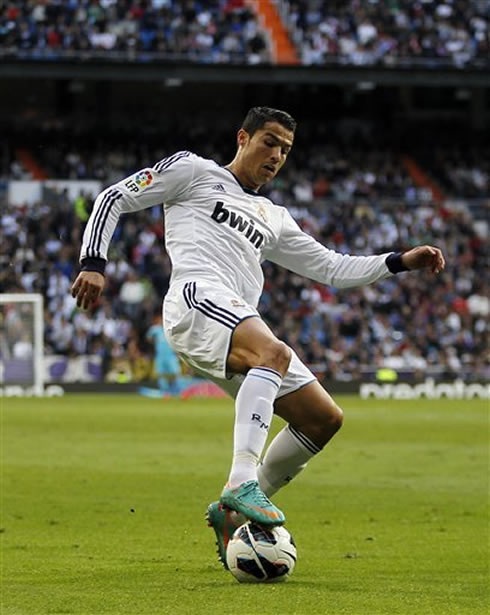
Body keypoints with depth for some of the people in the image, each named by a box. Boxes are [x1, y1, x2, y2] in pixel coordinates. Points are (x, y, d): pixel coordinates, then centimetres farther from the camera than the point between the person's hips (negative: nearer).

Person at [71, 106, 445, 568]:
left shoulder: (275, 219, 34)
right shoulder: (193, 171, 16)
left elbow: (332, 268, 32)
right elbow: (114, 199, 12)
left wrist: (401, 262, 21)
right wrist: (93, 264, -3)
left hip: (243, 326, 8)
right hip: (199, 297, -8)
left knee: (325, 418, 1)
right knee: (274, 353, -36)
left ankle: (231, 513, 8)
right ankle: (241, 483, -47)